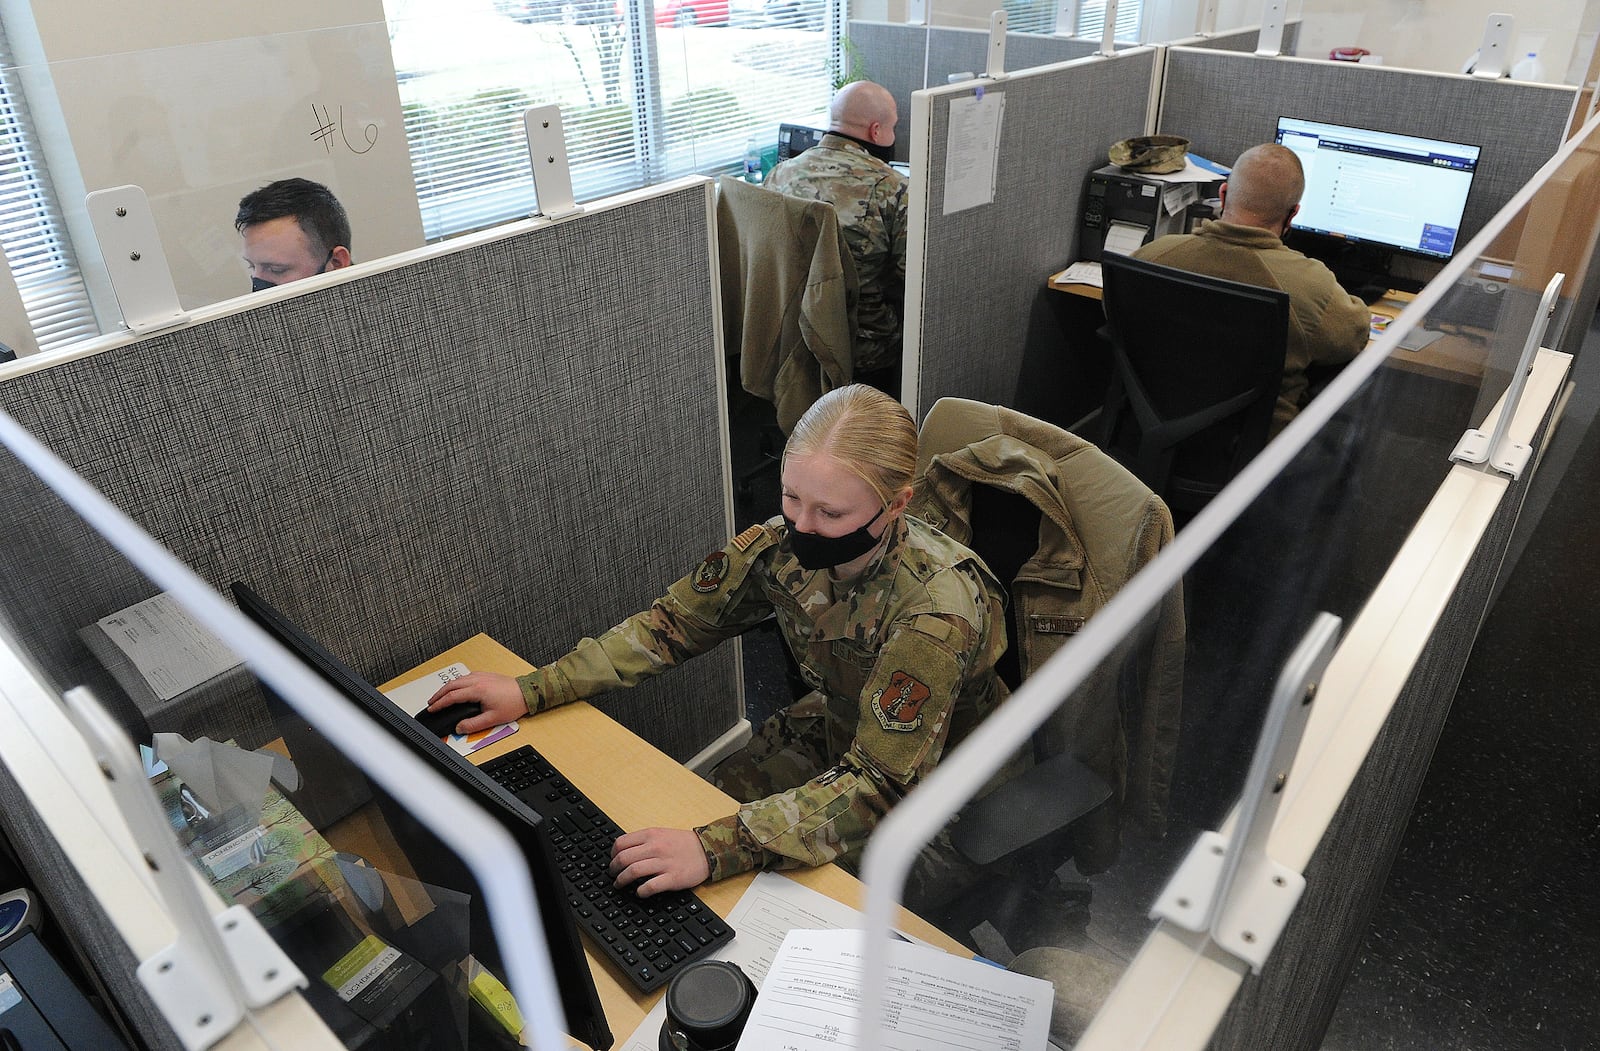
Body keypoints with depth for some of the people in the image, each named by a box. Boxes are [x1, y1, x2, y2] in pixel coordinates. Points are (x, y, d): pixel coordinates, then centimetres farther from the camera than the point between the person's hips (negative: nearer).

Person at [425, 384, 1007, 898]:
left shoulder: (938, 609, -36)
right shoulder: (783, 545, -19)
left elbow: (878, 786, -38)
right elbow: (673, 622, -9)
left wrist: (714, 849, -49)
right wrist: (529, 692, -15)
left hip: (938, 781, -5)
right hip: (834, 731, 5)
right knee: (697, 813, -3)